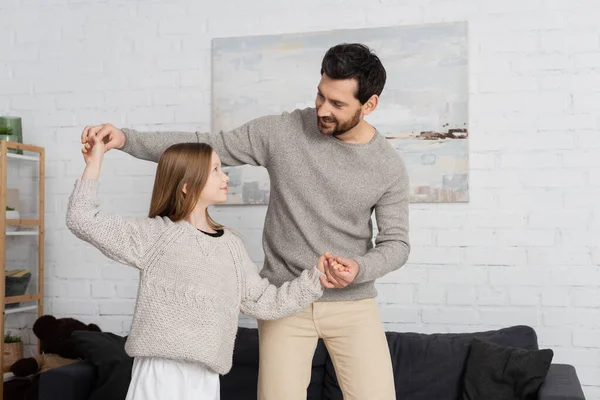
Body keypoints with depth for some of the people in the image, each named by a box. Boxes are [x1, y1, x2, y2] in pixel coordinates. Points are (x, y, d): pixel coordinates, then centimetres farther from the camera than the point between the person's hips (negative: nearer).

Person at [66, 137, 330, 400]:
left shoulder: (231, 245, 9)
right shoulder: (154, 234, -4)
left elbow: (263, 303, 11)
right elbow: (83, 221, -7)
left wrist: (314, 278, 5)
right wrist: (95, 162, -5)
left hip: (206, 377, 4)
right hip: (160, 372, -4)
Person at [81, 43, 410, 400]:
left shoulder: (389, 166, -5)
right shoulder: (282, 132, -7)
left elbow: (397, 243, 0)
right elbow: (203, 146, -4)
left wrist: (358, 269, -22)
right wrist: (125, 138, -14)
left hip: (352, 304, 1)